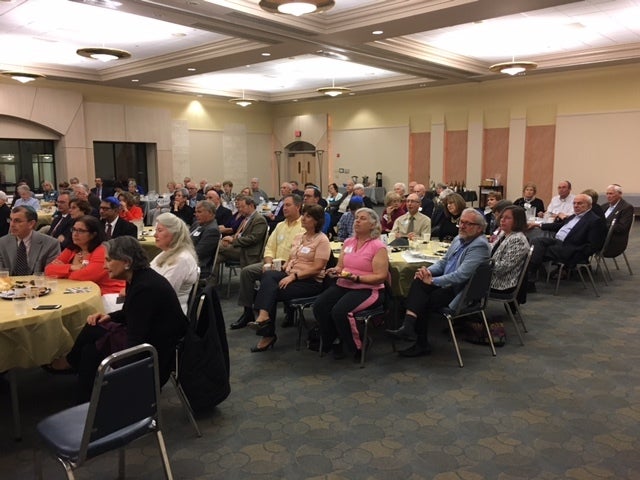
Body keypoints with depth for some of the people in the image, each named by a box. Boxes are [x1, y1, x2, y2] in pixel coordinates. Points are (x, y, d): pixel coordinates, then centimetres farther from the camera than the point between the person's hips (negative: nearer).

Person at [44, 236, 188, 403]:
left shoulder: (145, 287, -27)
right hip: (145, 338, 9)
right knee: (92, 330, 5)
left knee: (92, 351, 2)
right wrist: (109, 316, 3)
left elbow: (136, 340, -25)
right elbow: (130, 314, 20)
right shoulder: (137, 279, 3)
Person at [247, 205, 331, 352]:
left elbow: (317, 268, -15)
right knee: (268, 275, -24)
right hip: (290, 275, 7)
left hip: (311, 281, -7)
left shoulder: (322, 240, -7)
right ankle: (264, 316, -34)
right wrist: (284, 270, -2)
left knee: (272, 291, -24)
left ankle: (268, 334, -19)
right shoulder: (299, 237, 18)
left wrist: (294, 276, -21)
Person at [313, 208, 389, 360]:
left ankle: (358, 346, -4)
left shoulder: (378, 246, -5)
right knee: (319, 306, -19)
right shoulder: (348, 242, 15)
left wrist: (356, 278, -21)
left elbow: (380, 277, -11)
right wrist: (336, 270, -4)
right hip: (343, 285, 6)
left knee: (339, 311, -30)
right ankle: (334, 341, 3)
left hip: (368, 289, -6)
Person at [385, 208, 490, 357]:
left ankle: (422, 344, -10)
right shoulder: (459, 239, 13)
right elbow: (443, 262, 19)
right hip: (446, 283, 8)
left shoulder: (479, 246, -15)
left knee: (424, 302, -21)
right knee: (418, 281, -17)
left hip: (459, 291, -8)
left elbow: (461, 275, -24)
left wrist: (432, 280, -20)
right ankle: (408, 327, -23)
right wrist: (427, 271, -2)